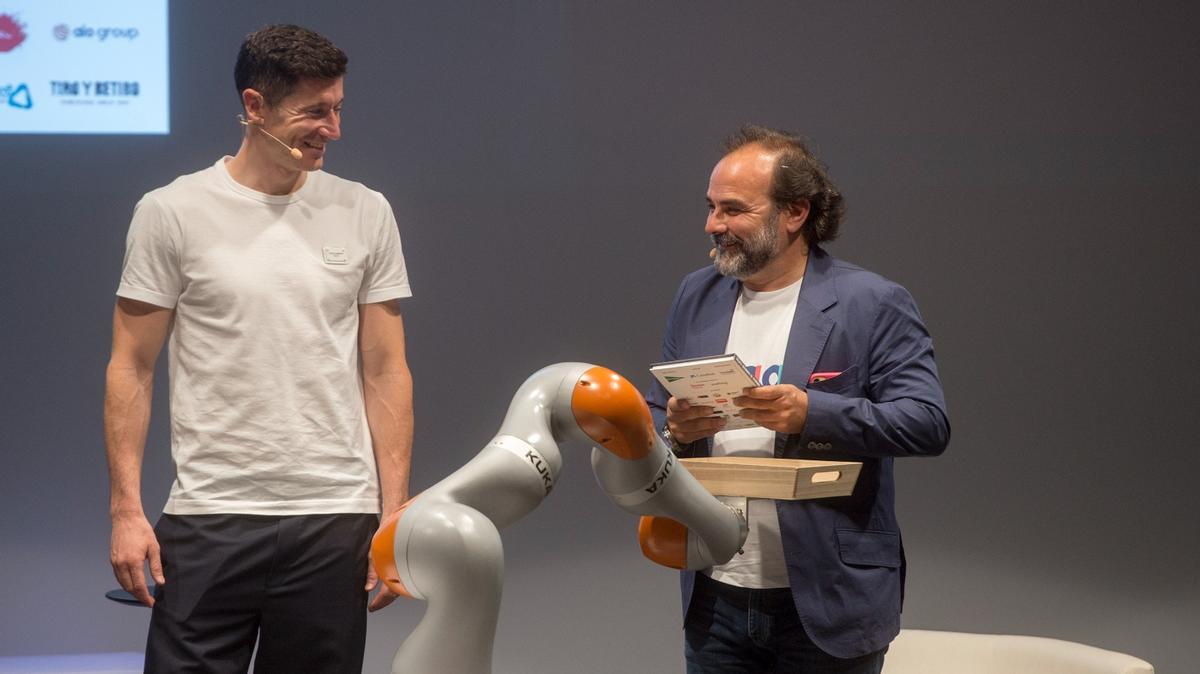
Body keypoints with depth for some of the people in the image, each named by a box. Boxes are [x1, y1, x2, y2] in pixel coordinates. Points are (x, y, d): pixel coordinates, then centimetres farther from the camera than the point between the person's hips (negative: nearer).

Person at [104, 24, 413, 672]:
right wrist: (126, 508, -6)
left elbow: (385, 373, 8)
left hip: (334, 520, 2)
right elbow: (132, 369, 2)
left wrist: (395, 513, 1)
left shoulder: (364, 213, 6)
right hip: (208, 518, -2)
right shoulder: (171, 213, -1)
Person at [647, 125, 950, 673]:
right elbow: (654, 418, 15)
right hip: (714, 601, 5)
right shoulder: (696, 298, 9)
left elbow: (929, 423, -14)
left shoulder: (872, 304, -7)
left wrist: (812, 413, -26)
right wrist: (675, 429, -9)